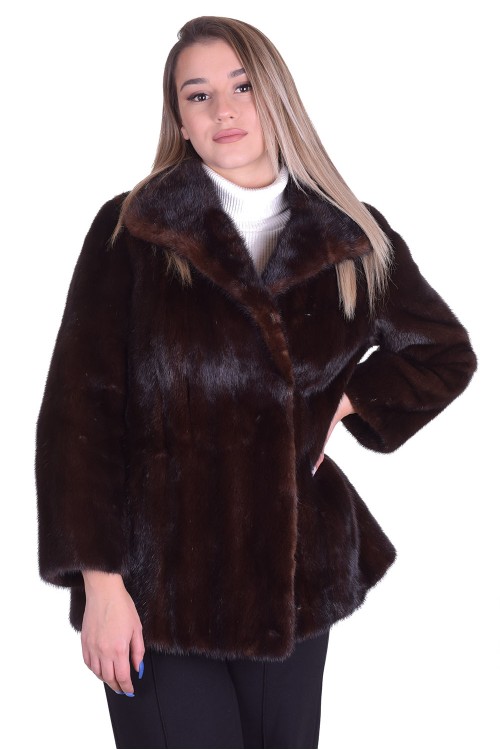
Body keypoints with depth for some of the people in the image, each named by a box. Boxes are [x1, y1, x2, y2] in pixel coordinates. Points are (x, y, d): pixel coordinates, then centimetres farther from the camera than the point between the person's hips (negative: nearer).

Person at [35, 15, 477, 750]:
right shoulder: (130, 232, -4)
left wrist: (349, 403, 4)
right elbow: (79, 409, -8)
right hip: (160, 586, -2)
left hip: (296, 577, 3)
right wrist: (100, 580, -13)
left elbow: (447, 352, 19)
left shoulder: (354, 240, 4)